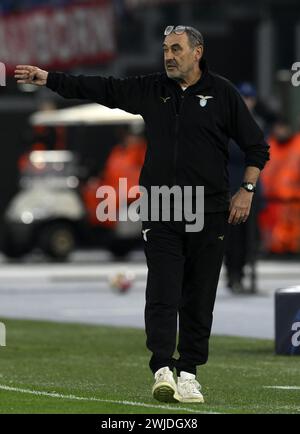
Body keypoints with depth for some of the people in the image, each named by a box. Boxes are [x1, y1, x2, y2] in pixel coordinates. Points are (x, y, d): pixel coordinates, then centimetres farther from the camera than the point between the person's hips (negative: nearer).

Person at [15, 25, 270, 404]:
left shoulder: (222, 93, 3)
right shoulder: (151, 89, 9)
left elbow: (256, 146, 8)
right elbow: (99, 89, 6)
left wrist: (246, 191, -1)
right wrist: (47, 78, -1)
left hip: (208, 214, -1)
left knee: (198, 299, 3)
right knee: (162, 294, -10)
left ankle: (188, 373, 11)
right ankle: (162, 372, -15)